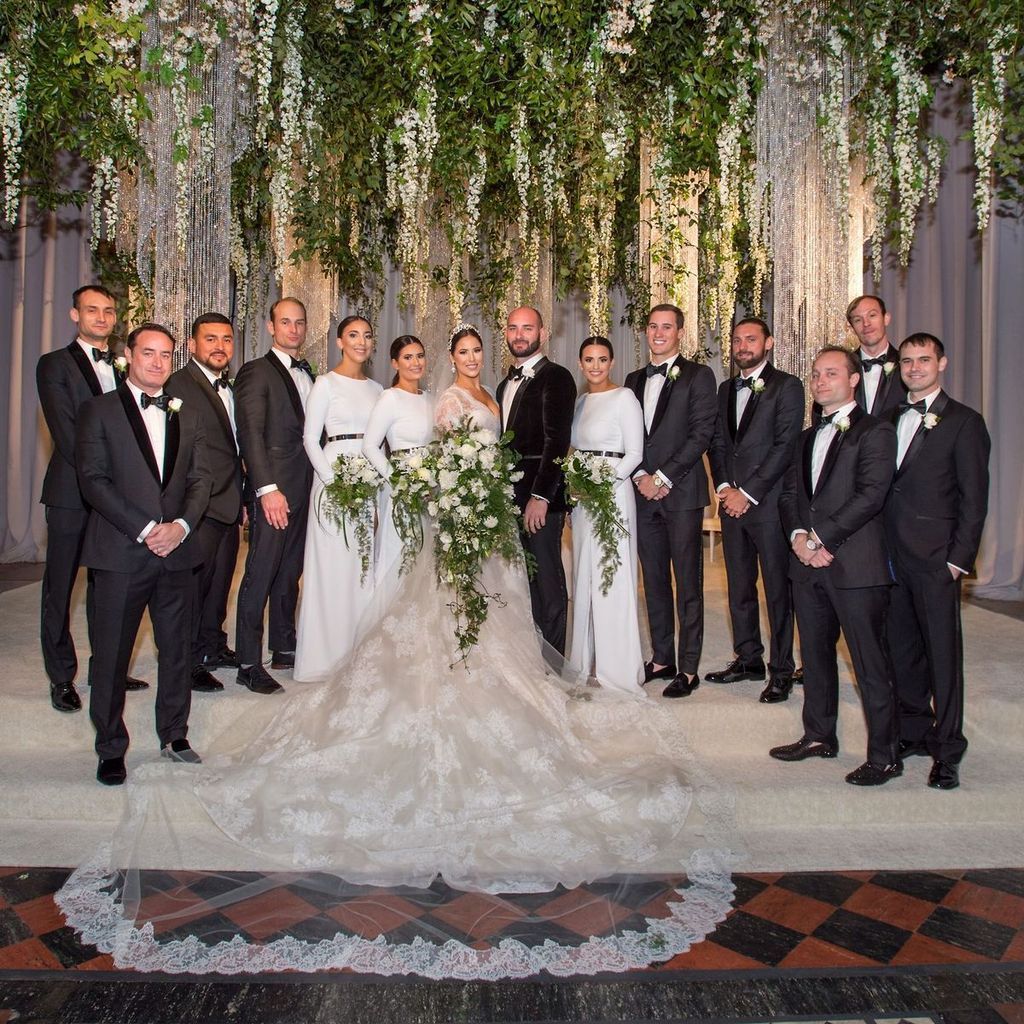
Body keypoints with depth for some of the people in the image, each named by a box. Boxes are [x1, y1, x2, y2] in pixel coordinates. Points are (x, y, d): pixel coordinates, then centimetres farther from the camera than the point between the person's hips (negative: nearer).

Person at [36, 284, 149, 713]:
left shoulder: (125, 366, 13)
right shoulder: (54, 364, -1)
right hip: (72, 493, -4)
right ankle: (61, 678, 16)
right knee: (60, 588, 5)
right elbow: (66, 434, -11)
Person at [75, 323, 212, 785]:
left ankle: (174, 735, 27)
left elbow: (200, 479, 9)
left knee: (176, 649, 11)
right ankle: (111, 749, 20)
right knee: (112, 655, 4)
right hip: (121, 552, -3)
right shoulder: (99, 410, 2)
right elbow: (93, 479, -7)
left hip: (176, 549, 4)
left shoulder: (187, 416, 14)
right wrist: (144, 529, -14)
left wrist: (181, 525, -8)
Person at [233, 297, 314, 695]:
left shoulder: (310, 375, 18)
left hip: (305, 491, 7)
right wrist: (267, 489, -20)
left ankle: (284, 648, 24)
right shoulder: (256, 372, -3)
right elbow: (250, 434, -12)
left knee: (290, 573, 14)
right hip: (273, 491, -7)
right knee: (260, 575, -3)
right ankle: (248, 663, 5)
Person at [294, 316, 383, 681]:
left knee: (366, 567, 8)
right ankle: (328, 654, 10)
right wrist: (334, 480, -15)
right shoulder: (326, 383, -1)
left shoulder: (376, 388, 15)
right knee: (333, 566, -2)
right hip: (335, 475, -5)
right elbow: (310, 438, -6)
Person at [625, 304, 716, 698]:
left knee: (688, 581, -1)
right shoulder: (634, 380, 16)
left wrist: (664, 477, -13)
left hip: (681, 492, -5)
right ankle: (662, 658, 21)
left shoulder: (698, 376, 0)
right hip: (644, 492, 5)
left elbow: (702, 433, -8)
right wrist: (640, 476, -3)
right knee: (654, 580, 10)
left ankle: (688, 668, 7)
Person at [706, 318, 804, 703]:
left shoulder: (786, 386, -2)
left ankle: (781, 671, 9)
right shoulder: (726, 389, 17)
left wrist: (748, 493, -13)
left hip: (768, 501, -6)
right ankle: (749, 659, 23)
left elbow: (786, 445, -10)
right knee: (739, 586, 11)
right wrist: (723, 487, 0)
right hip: (732, 499, 6)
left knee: (778, 588, 0)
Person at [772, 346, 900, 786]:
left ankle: (884, 756, 10)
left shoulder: (874, 431, -3)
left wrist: (820, 538, -16)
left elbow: (871, 494, -14)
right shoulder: (806, 438, 21)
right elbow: (789, 493, 14)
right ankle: (819, 736, 29)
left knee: (871, 663, -1)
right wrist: (799, 535, -5)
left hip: (855, 564, -7)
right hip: (808, 566, 7)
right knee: (815, 654, 15)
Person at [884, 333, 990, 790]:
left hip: (935, 559, -5)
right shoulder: (891, 419, 15)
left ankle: (947, 751, 11)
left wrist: (958, 559, -10)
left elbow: (974, 499, -5)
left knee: (943, 653, 1)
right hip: (892, 555, 5)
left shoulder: (964, 422, -1)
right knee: (902, 649, 12)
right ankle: (913, 732, 27)